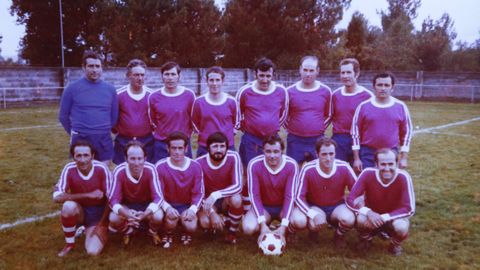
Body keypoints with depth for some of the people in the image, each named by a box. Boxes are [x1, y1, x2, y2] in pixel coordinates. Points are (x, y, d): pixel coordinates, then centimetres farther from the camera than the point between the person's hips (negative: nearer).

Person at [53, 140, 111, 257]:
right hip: (79, 210, 1)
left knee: (93, 251, -20)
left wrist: (101, 224, -14)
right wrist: (88, 195, -30)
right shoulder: (69, 169, -18)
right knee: (69, 206, -35)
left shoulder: (101, 169, -21)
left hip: (99, 212, -1)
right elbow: (57, 197, -25)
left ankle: (89, 230, 16)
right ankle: (70, 243, -8)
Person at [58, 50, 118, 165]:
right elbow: (63, 116, 5)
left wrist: (104, 131, 12)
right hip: (80, 140, -2)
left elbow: (114, 116, 13)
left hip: (104, 140, 2)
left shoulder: (110, 89, 5)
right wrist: (75, 133, 8)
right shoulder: (72, 88, -2)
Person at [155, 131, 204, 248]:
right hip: (169, 205, -1)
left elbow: (199, 193, -7)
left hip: (187, 205, 1)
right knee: (171, 221, -33)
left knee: (191, 227, -25)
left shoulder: (195, 166, -11)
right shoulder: (160, 166, -16)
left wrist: (192, 209, -25)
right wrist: (167, 208, -30)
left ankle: (186, 233, 15)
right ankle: (168, 234, 6)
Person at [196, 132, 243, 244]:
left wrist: (215, 195, -40)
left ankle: (232, 231, -6)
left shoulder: (233, 157, -22)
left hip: (227, 197, 0)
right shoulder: (200, 163, -20)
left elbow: (238, 186, -27)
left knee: (236, 199, -36)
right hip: (208, 200, 1)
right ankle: (225, 221, 8)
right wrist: (212, 213, -28)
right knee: (205, 222, -30)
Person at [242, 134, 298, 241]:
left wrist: (284, 225, -27)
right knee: (248, 228, -29)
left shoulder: (291, 165, -20)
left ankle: (286, 232, 5)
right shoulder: (254, 164, -21)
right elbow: (254, 195, -18)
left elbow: (290, 196, -19)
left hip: (284, 206, 0)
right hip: (263, 206, 0)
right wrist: (262, 223, -27)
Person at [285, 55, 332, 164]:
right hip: (295, 140, 0)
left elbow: (328, 115, 14)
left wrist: (320, 129, 6)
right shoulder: (290, 91, -2)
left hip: (317, 140, 1)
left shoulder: (325, 91, 2)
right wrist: (291, 129, 4)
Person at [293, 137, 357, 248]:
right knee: (298, 220, -32)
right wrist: (314, 215, -32)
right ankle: (313, 232, 8)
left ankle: (339, 236, 5)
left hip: (337, 206, 1)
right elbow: (299, 197, -18)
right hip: (314, 207, 0)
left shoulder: (344, 168, -18)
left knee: (349, 219, -34)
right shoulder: (308, 169, -21)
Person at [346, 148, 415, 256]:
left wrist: (384, 217, -30)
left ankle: (395, 244, 4)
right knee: (361, 219, -32)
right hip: (372, 216, 1)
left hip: (394, 217, 0)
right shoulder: (367, 174, -23)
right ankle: (366, 240, 5)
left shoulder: (403, 177, -24)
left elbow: (409, 209, -21)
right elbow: (350, 200, -21)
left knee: (401, 228, -34)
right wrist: (368, 212, -37)